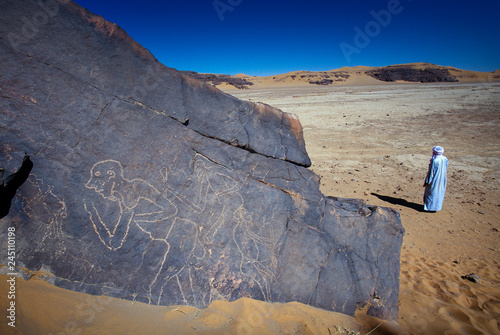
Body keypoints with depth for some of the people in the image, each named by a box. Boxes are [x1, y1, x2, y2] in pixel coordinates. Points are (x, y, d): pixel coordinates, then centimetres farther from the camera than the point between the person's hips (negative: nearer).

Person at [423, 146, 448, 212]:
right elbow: (445, 170, 6)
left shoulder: (434, 161, -24)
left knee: (431, 193, 8)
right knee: (439, 192, 19)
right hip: (442, 180, 7)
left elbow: (431, 172, -20)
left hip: (434, 180, -6)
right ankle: (437, 206, 30)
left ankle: (429, 207, 16)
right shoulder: (445, 159, -4)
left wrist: (427, 182, -13)